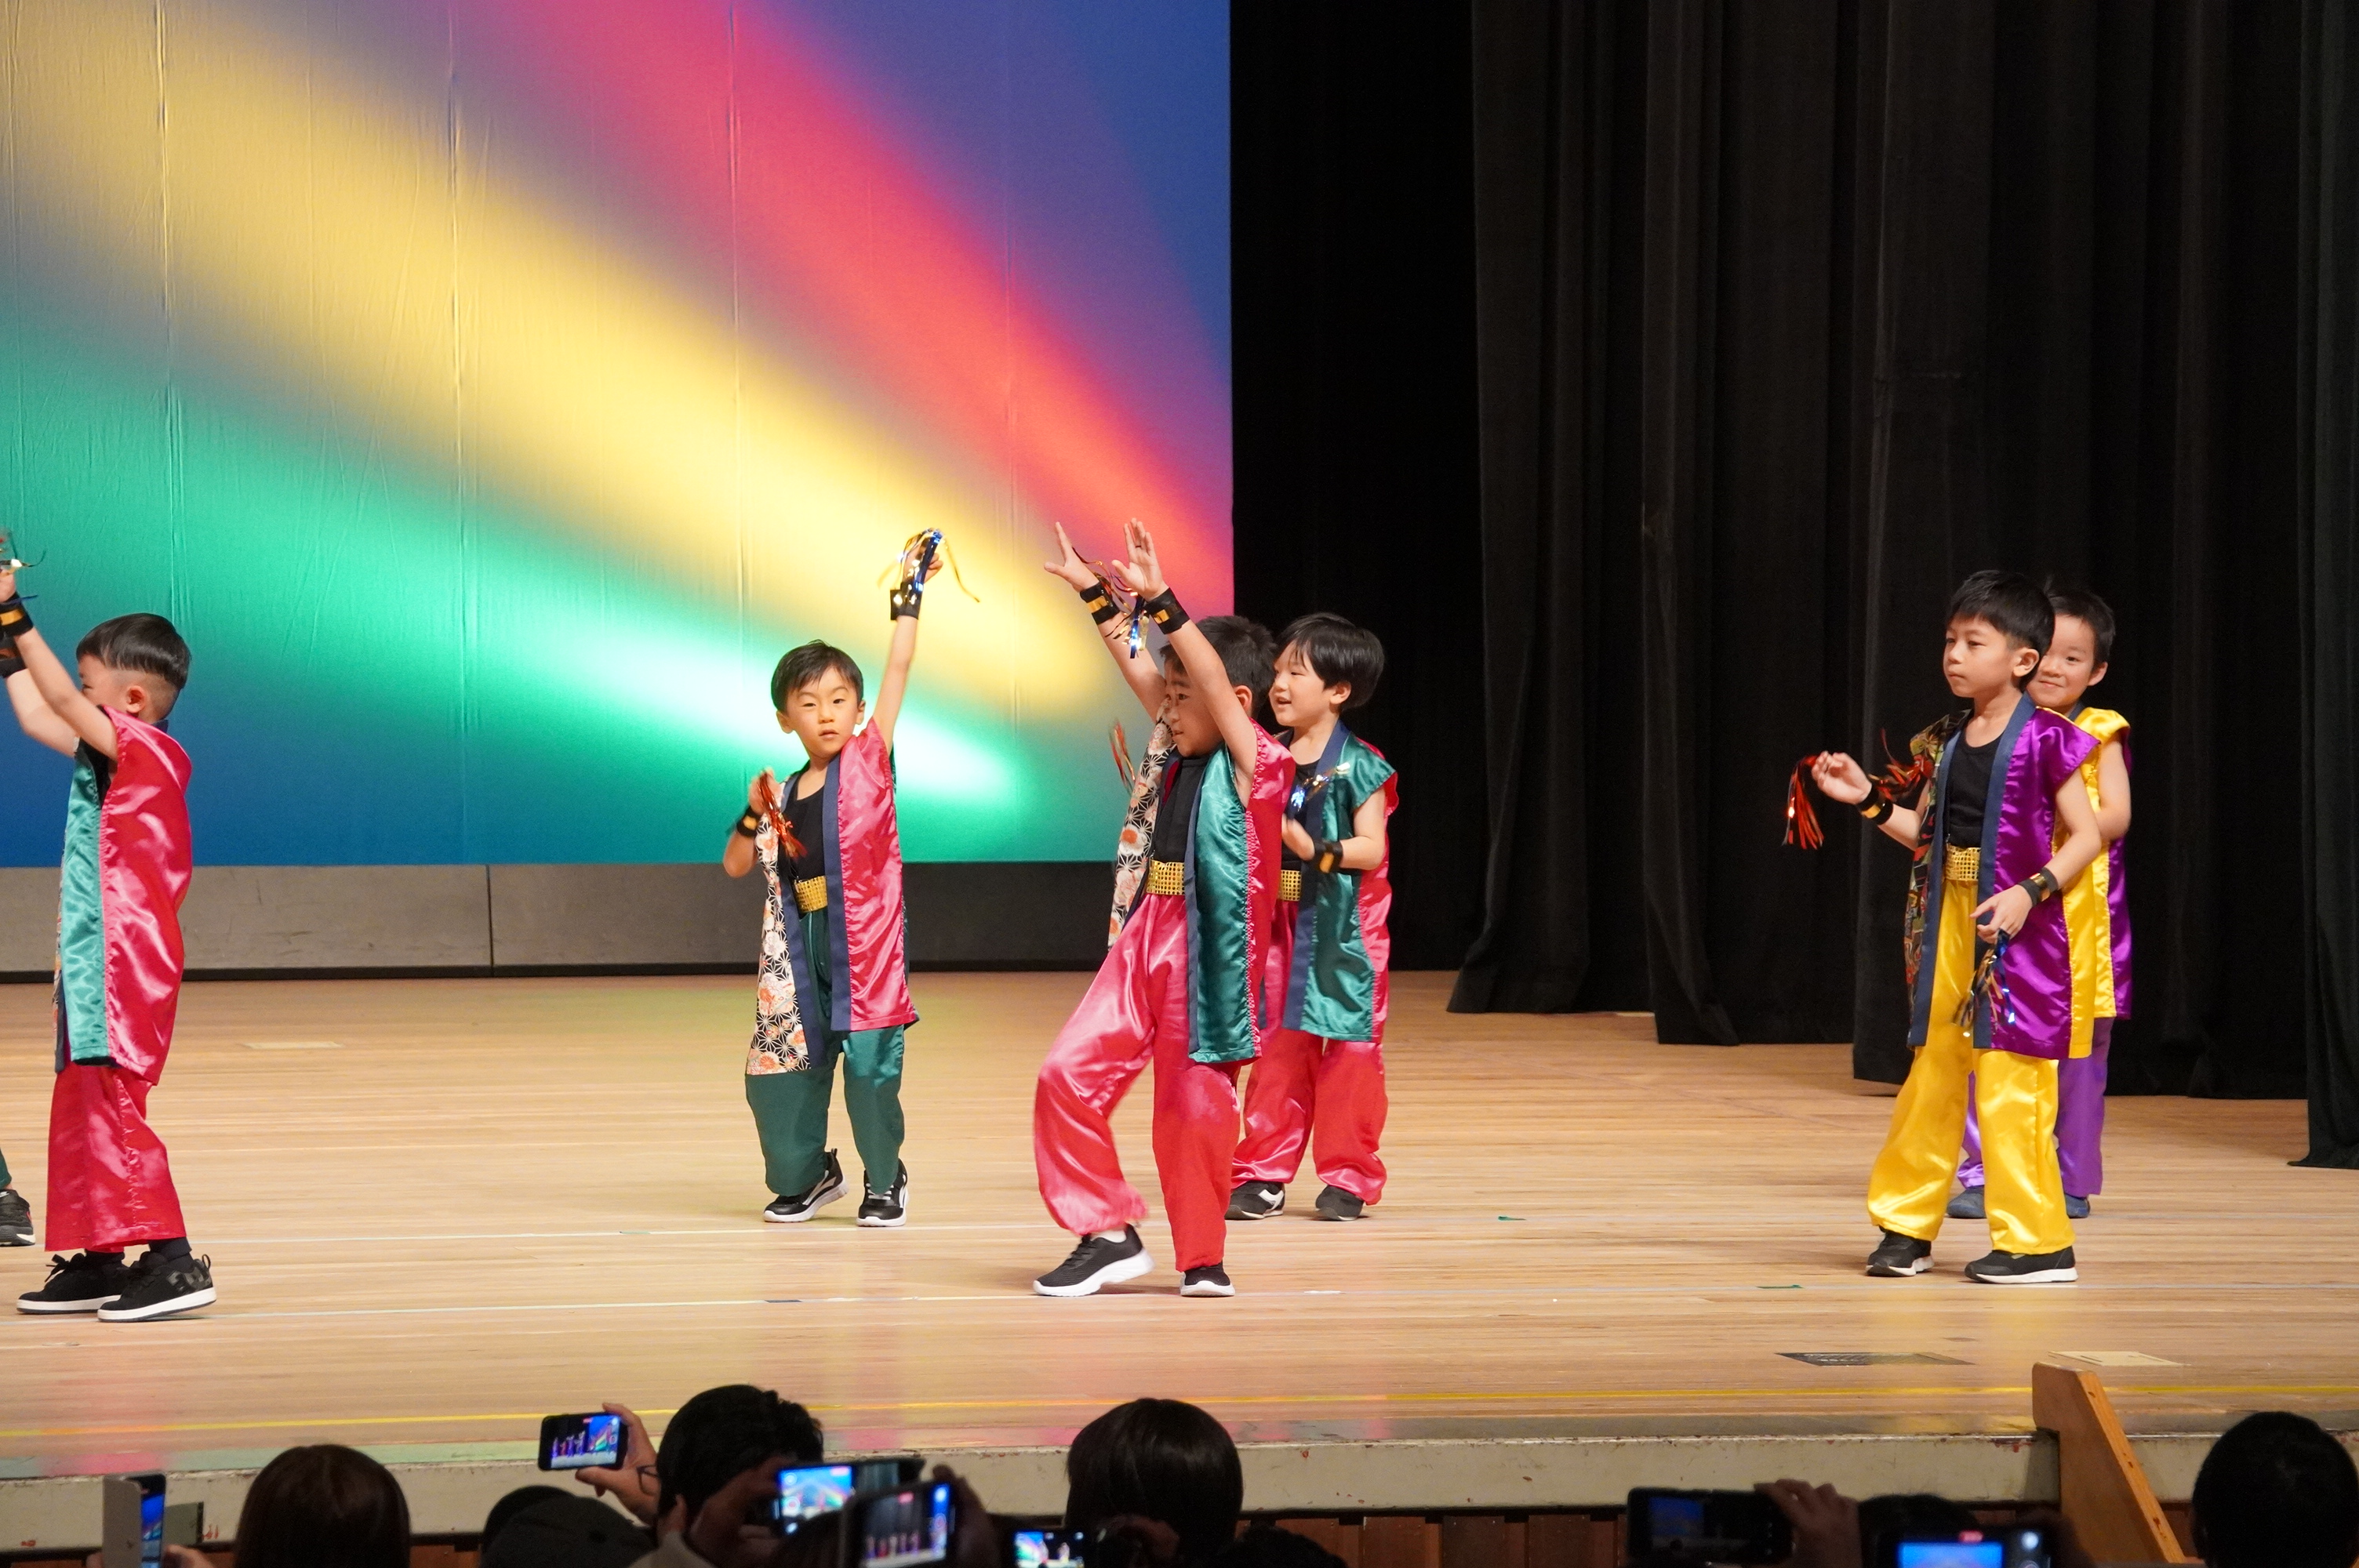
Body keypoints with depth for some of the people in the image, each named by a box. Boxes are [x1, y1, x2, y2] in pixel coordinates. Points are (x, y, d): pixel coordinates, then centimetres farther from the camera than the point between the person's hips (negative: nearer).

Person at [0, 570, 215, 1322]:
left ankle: (171, 1261, -14)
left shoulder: (140, 748, -12)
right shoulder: (126, 757, 14)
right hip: (96, 968, 10)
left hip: (124, 970, -10)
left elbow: (62, 703, -22)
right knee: (78, 1114, 14)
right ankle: (95, 1260, 20)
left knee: (112, 1111, -12)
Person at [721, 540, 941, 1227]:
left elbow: (898, 669, -6)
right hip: (798, 950, 4)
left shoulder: (868, 760, -2)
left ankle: (885, 1180, 14)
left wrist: (910, 592, -8)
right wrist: (754, 815, -2)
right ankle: (807, 1174, 26)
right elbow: (736, 865, 15)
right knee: (780, 1066, 4)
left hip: (863, 945, -4)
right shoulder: (784, 794, 10)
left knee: (870, 1067, -6)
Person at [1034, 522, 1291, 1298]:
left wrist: (1159, 599, -29)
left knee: (1194, 1105, 1)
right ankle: (1108, 1232, 6)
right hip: (1145, 942, 7)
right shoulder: (1178, 750, 12)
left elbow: (1217, 680, -22)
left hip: (1210, 953, -7)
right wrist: (1092, 591, 21)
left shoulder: (1253, 763, -9)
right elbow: (1137, 667, 20)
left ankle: (1201, 1257, 16)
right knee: (1069, 1073, -2)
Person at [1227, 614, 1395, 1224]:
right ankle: (1264, 1173, 10)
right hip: (1279, 921, 5)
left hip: (1344, 927, -5)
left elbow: (1371, 848, -15)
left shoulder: (1359, 767, -10)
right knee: (1276, 1048, 6)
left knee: (1348, 1049, 2)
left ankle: (1349, 1175, 9)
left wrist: (1317, 850, -27)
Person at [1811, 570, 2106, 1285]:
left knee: (2010, 1085, -7)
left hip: (2017, 931, -7)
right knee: (1930, 1076, 11)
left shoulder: (2044, 740, -9)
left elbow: (2086, 835, -8)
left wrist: (2028, 893, -19)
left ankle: (2037, 1242, 0)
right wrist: (1869, 800, 7)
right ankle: (1906, 1225, 19)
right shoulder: (1945, 743, 10)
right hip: (1947, 926, 7)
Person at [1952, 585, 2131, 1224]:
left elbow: (2116, 815, -6)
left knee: (2074, 1048, 3)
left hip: (2074, 908, -3)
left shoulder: (2098, 734, 1)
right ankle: (1983, 1174, 5)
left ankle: (2069, 1179, 12)